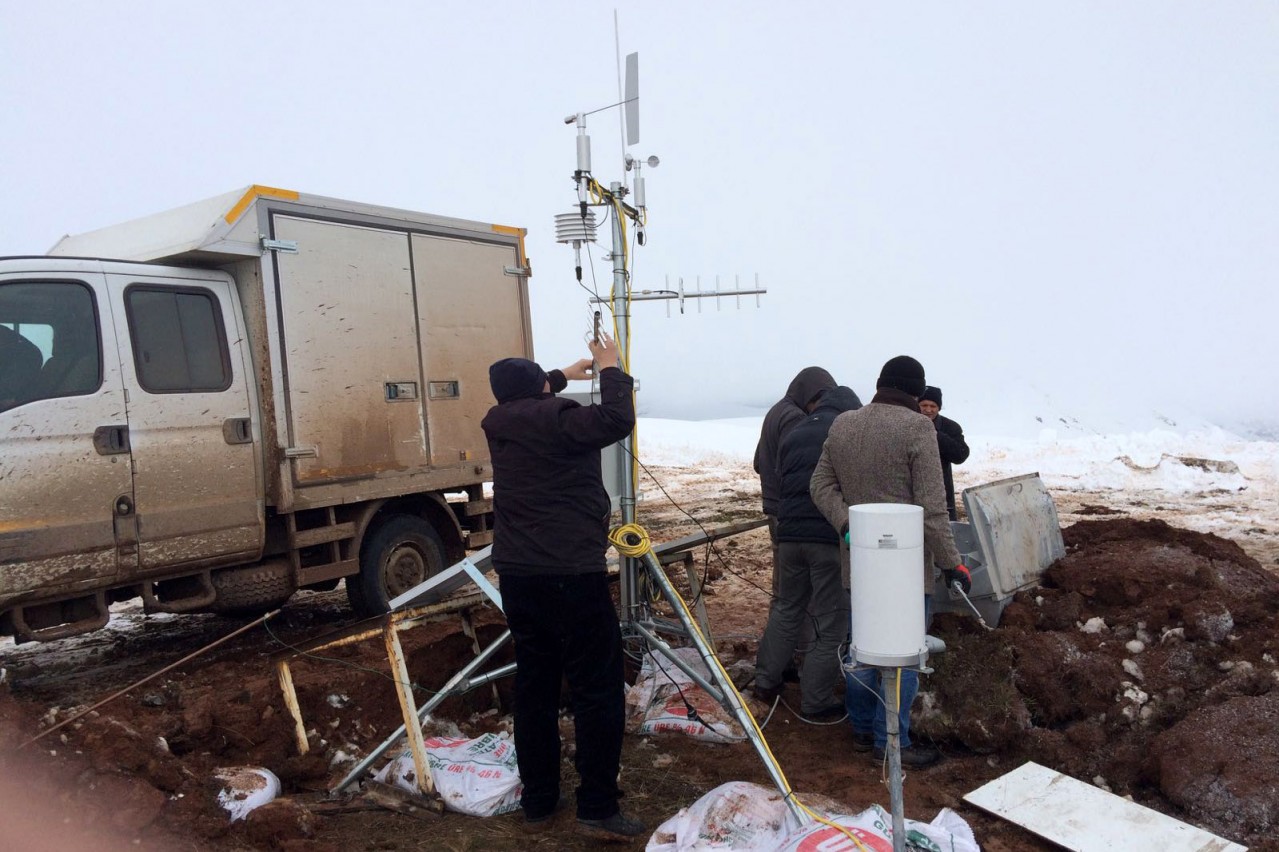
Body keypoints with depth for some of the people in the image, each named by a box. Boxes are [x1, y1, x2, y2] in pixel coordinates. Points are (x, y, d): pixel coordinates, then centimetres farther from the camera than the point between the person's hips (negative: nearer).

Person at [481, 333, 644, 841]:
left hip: (517, 575, 8)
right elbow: (617, 421, -21)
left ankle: (537, 799, 22)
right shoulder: (555, 420, -11)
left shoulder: (499, 424, 11)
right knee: (597, 689, -1)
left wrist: (565, 375, 38)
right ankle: (598, 808, 1)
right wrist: (611, 370, -6)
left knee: (534, 686, 14)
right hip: (571, 574, -7)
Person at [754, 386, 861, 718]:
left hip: (790, 533, 6)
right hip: (832, 537, -6)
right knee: (831, 622, 5)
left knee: (786, 608, 22)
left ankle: (766, 681, 28)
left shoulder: (793, 434, 17)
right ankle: (816, 701, 11)